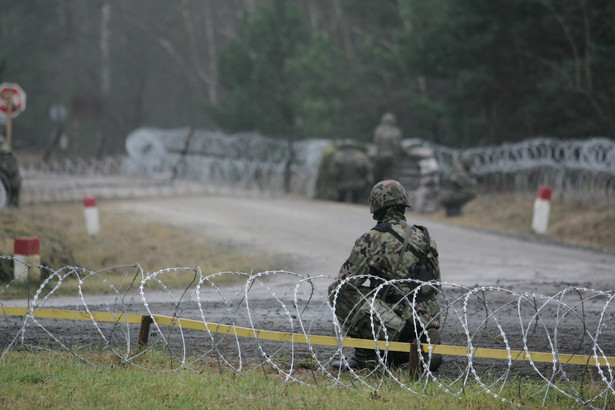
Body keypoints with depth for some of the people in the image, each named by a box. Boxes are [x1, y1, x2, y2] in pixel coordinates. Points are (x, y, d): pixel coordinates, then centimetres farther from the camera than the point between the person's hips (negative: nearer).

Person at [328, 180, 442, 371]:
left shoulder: (372, 239, -5)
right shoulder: (425, 237, 14)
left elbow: (346, 281, -5)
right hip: (429, 323, 7)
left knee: (337, 290, -1)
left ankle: (365, 354, -3)